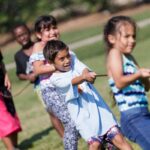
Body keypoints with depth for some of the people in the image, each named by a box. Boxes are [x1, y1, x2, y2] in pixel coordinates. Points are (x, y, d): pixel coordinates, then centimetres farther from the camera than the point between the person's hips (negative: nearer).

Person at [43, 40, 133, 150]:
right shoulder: (55, 78, -5)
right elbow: (71, 81, -24)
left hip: (99, 109, 3)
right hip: (83, 116, -3)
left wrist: (86, 73, -35)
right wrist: (84, 77, -46)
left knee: (118, 139, -3)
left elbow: (84, 70, -10)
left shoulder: (73, 62, 9)